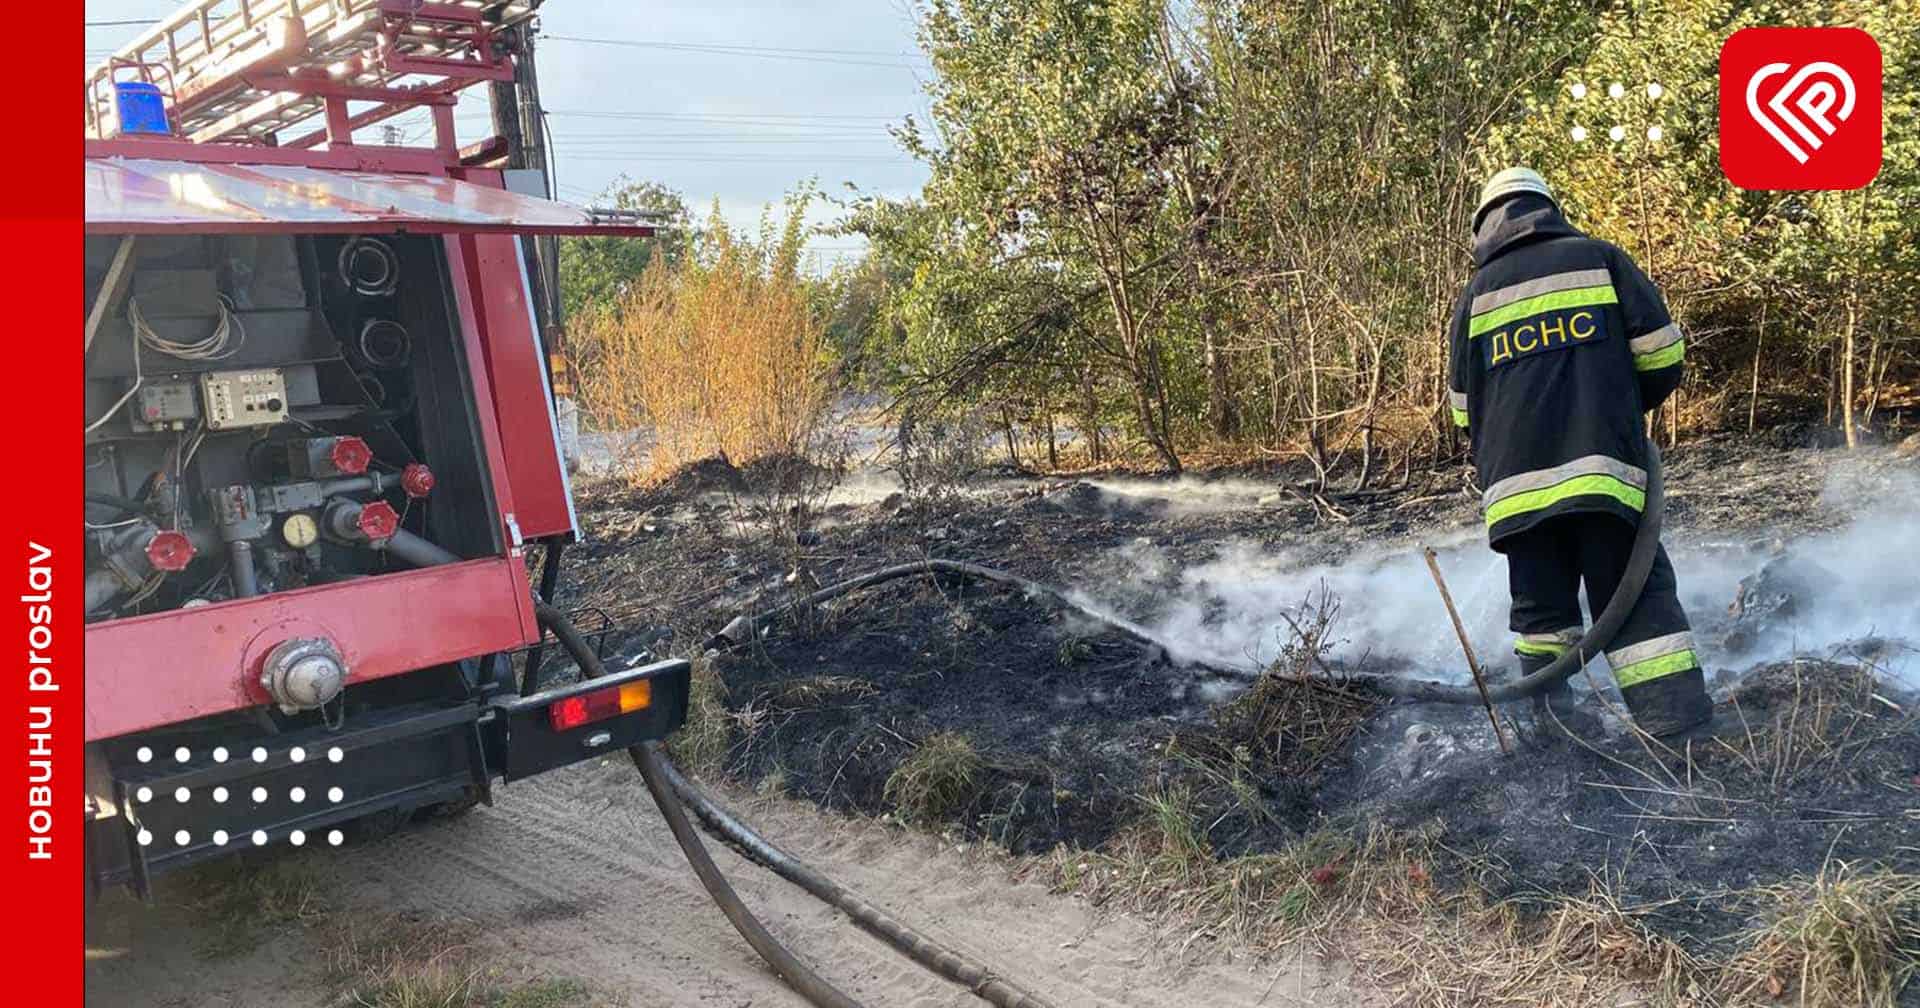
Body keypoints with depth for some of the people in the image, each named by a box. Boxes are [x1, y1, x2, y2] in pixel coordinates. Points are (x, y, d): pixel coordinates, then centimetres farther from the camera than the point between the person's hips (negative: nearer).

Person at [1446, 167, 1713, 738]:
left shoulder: (1476, 293, 14)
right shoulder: (1599, 258, 9)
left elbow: (1463, 407, 15)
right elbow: (1661, 351, 3)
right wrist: (1634, 404, 23)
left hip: (1515, 481, 2)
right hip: (1604, 470, -2)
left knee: (1541, 612, 11)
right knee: (1638, 600, 2)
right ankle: (1679, 727, -6)